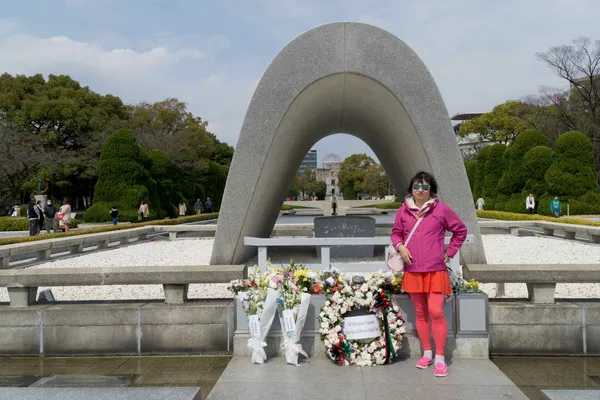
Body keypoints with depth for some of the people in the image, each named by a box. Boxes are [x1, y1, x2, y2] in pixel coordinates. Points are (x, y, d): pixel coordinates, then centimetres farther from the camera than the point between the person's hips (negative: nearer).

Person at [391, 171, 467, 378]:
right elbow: (396, 233, 16)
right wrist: (400, 246, -5)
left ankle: (440, 358, 4)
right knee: (420, 313, 11)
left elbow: (461, 230, 8)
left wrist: (449, 252, 3)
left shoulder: (441, 209, -3)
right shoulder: (403, 211, 3)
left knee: (436, 312, -9)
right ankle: (427, 353, 26)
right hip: (413, 270, 3)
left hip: (435, 270, -3)